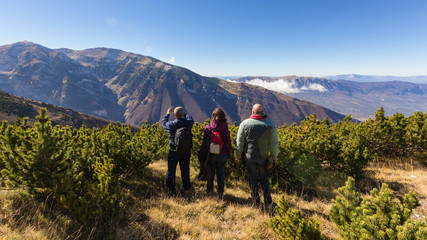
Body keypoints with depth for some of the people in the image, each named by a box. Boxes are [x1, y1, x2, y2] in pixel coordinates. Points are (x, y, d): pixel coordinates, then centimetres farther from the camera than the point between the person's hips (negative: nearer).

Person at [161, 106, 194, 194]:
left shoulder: (171, 125, -17)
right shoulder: (188, 123, -14)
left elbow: (163, 122, 5)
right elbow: (190, 119, 11)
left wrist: (168, 113, 19)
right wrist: (183, 113, 21)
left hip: (173, 151, -2)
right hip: (185, 152, 2)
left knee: (171, 170, 15)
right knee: (185, 170, 16)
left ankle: (171, 189, 25)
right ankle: (186, 188, 28)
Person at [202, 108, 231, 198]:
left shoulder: (208, 128, -11)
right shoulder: (225, 129, -11)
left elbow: (205, 142, -4)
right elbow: (229, 143, -4)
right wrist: (228, 155, 9)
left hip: (210, 155, 0)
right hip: (222, 156, 0)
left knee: (211, 173, 16)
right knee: (220, 174, 13)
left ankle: (209, 191, 26)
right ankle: (220, 192, 22)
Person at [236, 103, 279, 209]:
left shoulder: (245, 123, -7)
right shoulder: (270, 124, -5)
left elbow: (240, 142, -3)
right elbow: (274, 144, -1)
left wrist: (239, 154, 9)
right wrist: (274, 157, 10)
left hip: (249, 156, -1)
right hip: (263, 157, 1)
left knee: (252, 178, 12)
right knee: (264, 178, 15)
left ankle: (256, 202, 23)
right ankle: (268, 203, 16)